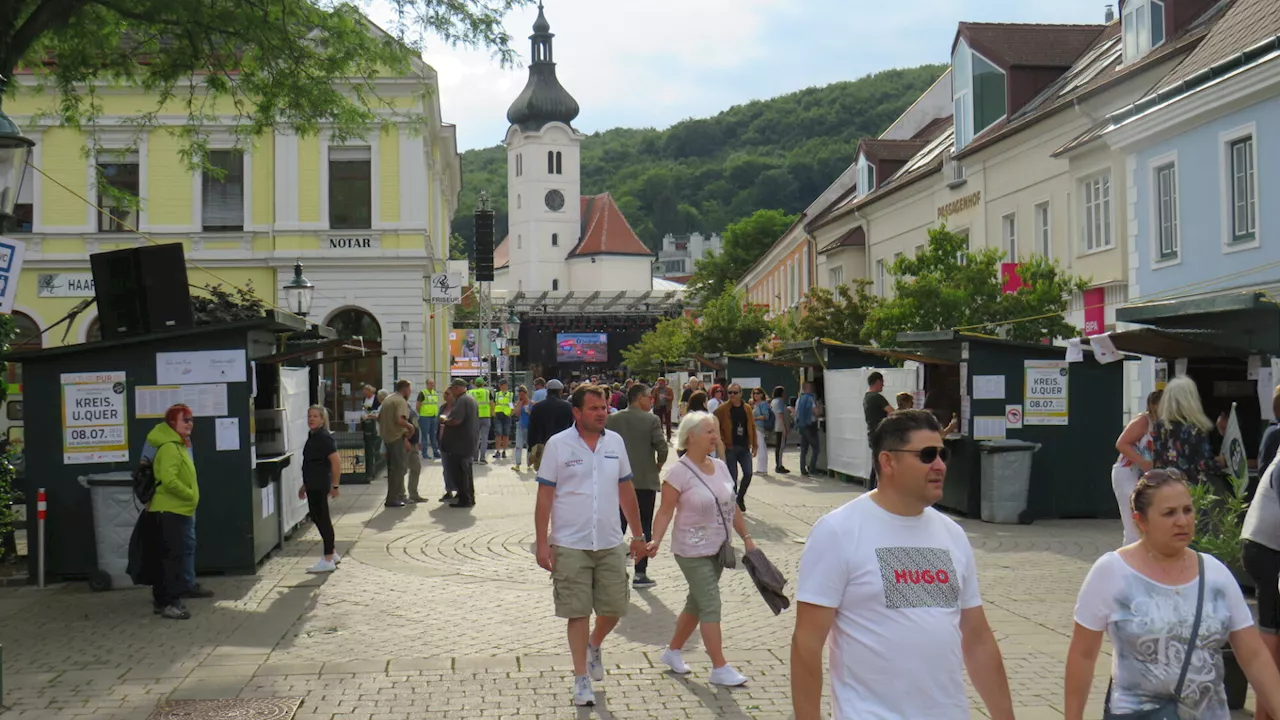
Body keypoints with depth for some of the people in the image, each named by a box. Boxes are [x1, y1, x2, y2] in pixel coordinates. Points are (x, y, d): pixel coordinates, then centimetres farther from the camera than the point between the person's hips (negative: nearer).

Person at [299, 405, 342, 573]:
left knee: (322, 519, -4)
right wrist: (305, 485, 23)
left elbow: (337, 461, -21)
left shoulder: (324, 438, -15)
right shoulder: (312, 436, 13)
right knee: (317, 518, 15)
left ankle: (328, 560, 2)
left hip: (320, 485, -10)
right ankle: (332, 553, 27)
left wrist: (335, 485, -19)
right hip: (313, 485, 10)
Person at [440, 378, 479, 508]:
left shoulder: (462, 400, -18)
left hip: (460, 443, -11)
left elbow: (456, 420, -27)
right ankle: (469, 497, 25)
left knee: (459, 471, -6)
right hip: (468, 442, 11)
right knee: (465, 470, 18)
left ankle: (465, 499, -4)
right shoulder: (470, 398, 15)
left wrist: (444, 420, -9)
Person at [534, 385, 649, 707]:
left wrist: (638, 535, 15)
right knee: (578, 613, 2)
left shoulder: (615, 442, 6)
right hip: (571, 545, -4)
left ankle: (594, 646, 39)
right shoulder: (558, 444, -7)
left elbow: (626, 490, 14)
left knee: (614, 608, 9)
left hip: (611, 543, 4)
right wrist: (542, 543, -9)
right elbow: (545, 496, -5)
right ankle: (581, 678, 16)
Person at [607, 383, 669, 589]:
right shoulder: (652, 420, -9)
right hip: (645, 481, -3)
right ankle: (640, 574, 5)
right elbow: (662, 447, -16)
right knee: (644, 528, 5)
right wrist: (659, 464, 2)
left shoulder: (612, 419, 1)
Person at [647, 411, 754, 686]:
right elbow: (665, 511, -16)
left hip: (717, 548, 7)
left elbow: (732, 508, 13)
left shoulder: (720, 467, 7)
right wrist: (656, 541, -29)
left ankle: (673, 651, 32)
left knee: (697, 602, 16)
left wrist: (746, 538, 12)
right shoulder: (679, 472, -14)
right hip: (692, 551, -7)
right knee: (710, 605, -7)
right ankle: (720, 668, 0)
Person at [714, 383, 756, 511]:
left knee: (748, 474, -2)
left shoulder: (747, 409, 7)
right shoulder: (723, 409, -5)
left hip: (744, 448, 3)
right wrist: (720, 441, -9)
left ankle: (740, 498, 21)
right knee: (732, 477, 0)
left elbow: (752, 427, 10)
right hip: (730, 448, -3)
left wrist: (754, 445, 8)